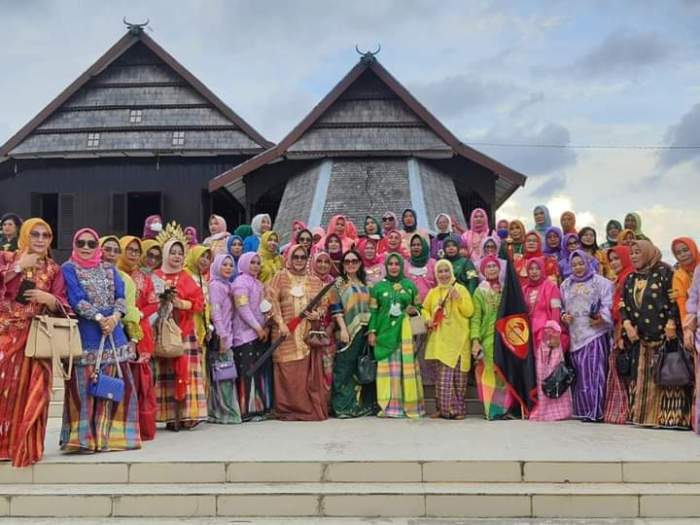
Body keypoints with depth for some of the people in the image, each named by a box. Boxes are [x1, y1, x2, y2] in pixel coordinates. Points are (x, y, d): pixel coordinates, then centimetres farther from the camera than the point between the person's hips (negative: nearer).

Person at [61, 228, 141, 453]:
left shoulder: (109, 269, 15)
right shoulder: (68, 269, 2)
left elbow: (121, 297, 5)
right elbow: (76, 300, -10)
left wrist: (114, 318, -14)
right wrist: (99, 318, -18)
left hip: (112, 331, 5)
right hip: (85, 333, -4)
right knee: (85, 385, -6)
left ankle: (110, 434, 13)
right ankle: (84, 438, -1)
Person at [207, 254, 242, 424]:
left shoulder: (227, 285, 18)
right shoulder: (215, 285, -7)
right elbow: (215, 312, -14)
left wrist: (228, 336, 10)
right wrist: (222, 336, -18)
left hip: (227, 335, 8)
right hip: (220, 336, -8)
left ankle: (217, 412, 13)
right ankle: (227, 413, -3)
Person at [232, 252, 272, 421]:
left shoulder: (258, 283, 20)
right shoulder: (241, 282, -6)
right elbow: (243, 308, -14)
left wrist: (265, 327, 8)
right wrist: (258, 328, -14)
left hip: (260, 333, 8)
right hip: (245, 333, -8)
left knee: (261, 370, 7)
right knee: (248, 371, -9)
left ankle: (260, 407, 12)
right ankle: (247, 410, -6)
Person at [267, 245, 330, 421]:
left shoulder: (315, 280, 13)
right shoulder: (280, 277, 5)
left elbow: (324, 303, 16)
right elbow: (272, 300, -3)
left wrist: (318, 314, -6)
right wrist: (280, 322, -12)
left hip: (309, 333, 3)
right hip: (286, 333, -2)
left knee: (311, 372, 2)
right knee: (288, 373, -2)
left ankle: (313, 409, 11)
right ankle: (288, 409, 6)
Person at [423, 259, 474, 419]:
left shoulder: (461, 289, 3)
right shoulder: (433, 293, 12)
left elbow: (469, 311, -4)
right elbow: (425, 309, 23)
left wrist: (459, 299, -18)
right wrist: (428, 319, 3)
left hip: (458, 340, -3)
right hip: (440, 341, 3)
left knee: (458, 376, -4)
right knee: (443, 376, 1)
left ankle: (457, 408, 4)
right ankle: (444, 408, 8)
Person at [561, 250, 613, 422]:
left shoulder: (601, 282, 3)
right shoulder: (566, 285, 18)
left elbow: (608, 305, -5)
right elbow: (561, 306, 19)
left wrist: (602, 318, -19)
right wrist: (563, 316, 0)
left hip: (595, 332, -4)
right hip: (575, 334, 4)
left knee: (593, 370, -8)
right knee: (579, 373, 3)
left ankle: (595, 411, -3)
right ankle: (583, 410, 9)